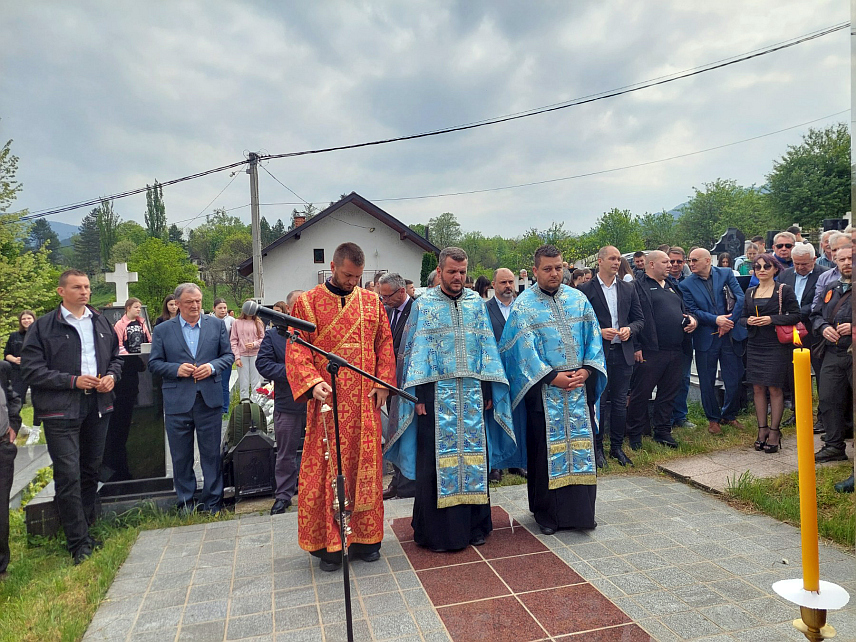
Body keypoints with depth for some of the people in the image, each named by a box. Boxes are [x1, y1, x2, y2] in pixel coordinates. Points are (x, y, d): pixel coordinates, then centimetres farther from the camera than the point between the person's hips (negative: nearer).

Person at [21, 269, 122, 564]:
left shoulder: (101, 323, 11)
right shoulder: (43, 327, -4)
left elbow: (116, 356, 20)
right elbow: (31, 369, -8)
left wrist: (111, 376, -1)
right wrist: (73, 381, -16)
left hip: (98, 406, 5)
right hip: (61, 410, -5)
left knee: (91, 471, 14)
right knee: (68, 476, -5)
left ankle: (84, 531, 28)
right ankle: (79, 543, 5)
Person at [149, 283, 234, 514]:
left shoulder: (217, 325, 7)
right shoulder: (162, 330, 4)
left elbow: (228, 355, 9)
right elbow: (154, 364, 4)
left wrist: (212, 367, -10)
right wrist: (176, 369, -13)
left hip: (209, 400, 0)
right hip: (177, 402, 0)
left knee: (211, 453, 6)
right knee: (181, 456, 10)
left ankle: (213, 501, 19)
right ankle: (184, 502, 24)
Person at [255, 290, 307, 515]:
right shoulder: (273, 335, 3)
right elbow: (263, 363, -5)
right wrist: (289, 372, -18)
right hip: (288, 405, 0)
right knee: (286, 453, 11)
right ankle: (283, 495, 25)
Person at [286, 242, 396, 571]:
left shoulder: (372, 302, 10)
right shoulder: (307, 303, 1)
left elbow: (385, 343, 10)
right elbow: (296, 348, -4)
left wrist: (383, 383, -1)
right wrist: (312, 383, -19)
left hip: (365, 401, 3)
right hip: (327, 400, -2)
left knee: (365, 466, 8)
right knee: (327, 468, 2)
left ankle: (364, 536, 21)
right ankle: (328, 543, 14)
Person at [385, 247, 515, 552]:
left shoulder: (477, 303, 11)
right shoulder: (424, 304, 3)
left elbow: (487, 346, 10)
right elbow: (417, 350, -2)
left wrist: (488, 388, 3)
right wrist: (419, 394, -10)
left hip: (472, 392, 3)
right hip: (436, 393, -3)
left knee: (474, 454, 7)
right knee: (436, 458, 0)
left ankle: (474, 524, 21)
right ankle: (437, 530, 13)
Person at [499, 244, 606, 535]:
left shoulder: (578, 299, 9)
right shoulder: (524, 305, -3)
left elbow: (593, 337, 7)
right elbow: (524, 348, -9)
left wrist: (587, 370, -7)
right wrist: (552, 376, -15)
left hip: (580, 385, 4)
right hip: (543, 389, -3)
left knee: (581, 444, 7)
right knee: (546, 447, 2)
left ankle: (581, 509, 21)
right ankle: (547, 512, 17)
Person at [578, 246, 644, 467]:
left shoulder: (628, 289, 11)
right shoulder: (586, 289, -2)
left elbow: (640, 319, 14)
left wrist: (630, 329, -6)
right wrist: (599, 332, -16)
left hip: (623, 353, 4)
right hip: (598, 353, -4)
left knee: (620, 402, 10)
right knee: (598, 402, 3)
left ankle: (617, 446, 22)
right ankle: (597, 447, 16)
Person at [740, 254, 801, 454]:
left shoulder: (784, 290, -1)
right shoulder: (750, 292, 12)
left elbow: (795, 315, -7)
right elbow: (742, 318, 14)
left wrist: (771, 319, -18)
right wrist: (749, 321, -8)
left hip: (776, 345, -4)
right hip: (755, 345, 4)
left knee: (775, 388, -2)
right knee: (758, 388, 5)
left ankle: (774, 432, 7)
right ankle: (762, 430, 14)